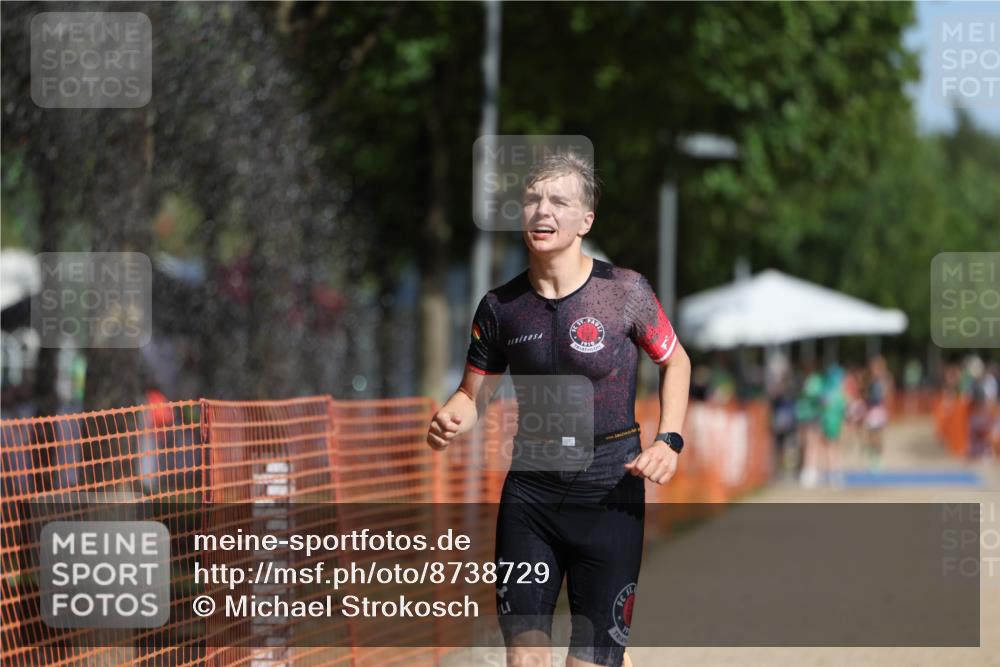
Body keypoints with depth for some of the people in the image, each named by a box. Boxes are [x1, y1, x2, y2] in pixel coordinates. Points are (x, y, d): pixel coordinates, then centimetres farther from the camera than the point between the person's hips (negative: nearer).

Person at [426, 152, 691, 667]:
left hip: (610, 494, -2)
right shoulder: (501, 306, 1)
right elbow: (473, 393, 12)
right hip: (530, 491, 2)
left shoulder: (624, 291, -7)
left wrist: (668, 442, -5)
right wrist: (448, 422, -11)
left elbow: (675, 362, 8)